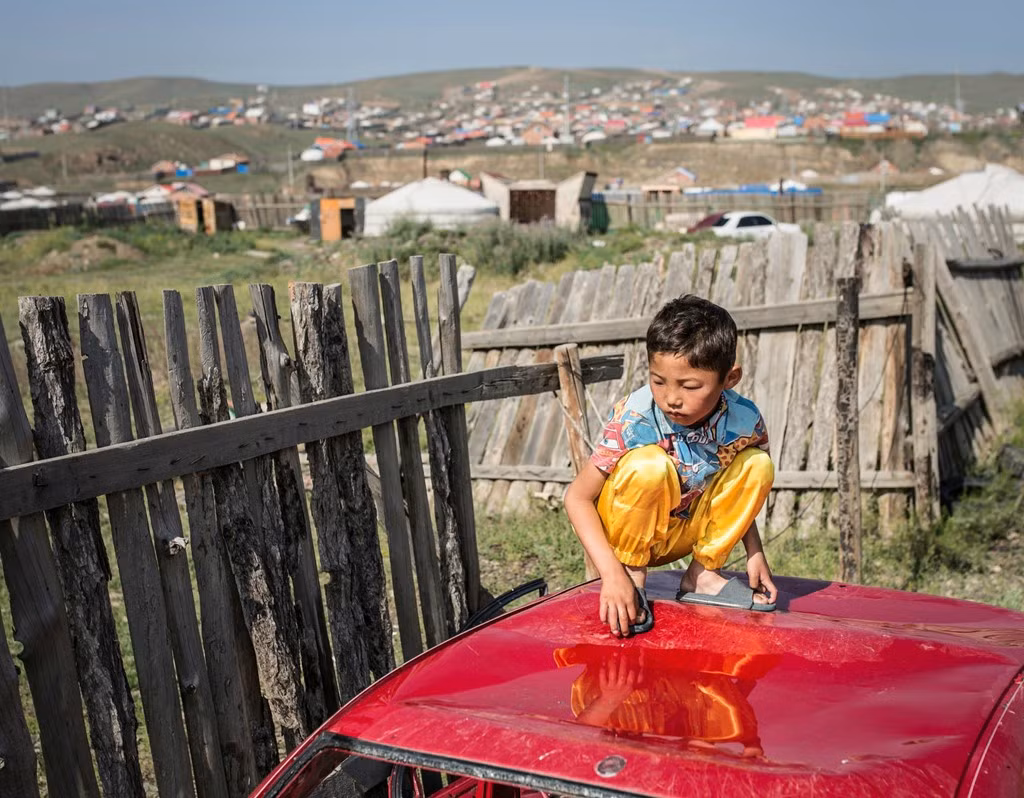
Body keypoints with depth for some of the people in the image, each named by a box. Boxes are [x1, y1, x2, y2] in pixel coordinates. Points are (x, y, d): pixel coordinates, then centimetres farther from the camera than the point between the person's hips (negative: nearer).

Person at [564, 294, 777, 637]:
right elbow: (578, 497, -24)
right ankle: (632, 574, -12)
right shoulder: (634, 420, -28)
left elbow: (735, 491, 7)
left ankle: (702, 573, -1)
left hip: (686, 530, 5)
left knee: (757, 465, -13)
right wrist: (612, 574, -33)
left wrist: (755, 554, -1)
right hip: (625, 529, -5)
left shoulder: (744, 421, -15)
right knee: (649, 465, -34)